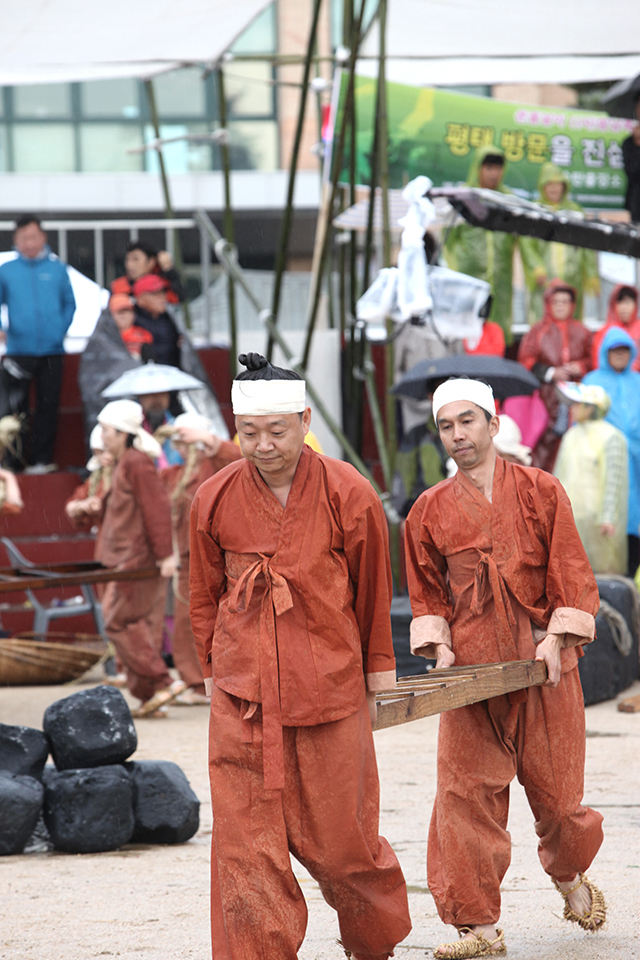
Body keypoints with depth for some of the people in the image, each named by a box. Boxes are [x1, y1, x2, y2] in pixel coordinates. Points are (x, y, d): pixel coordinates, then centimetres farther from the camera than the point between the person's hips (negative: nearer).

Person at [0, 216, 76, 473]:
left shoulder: (57, 269, 7)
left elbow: (70, 304, 12)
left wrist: (60, 330, -1)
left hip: (51, 352, 1)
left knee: (48, 407, 3)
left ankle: (41, 459, 9)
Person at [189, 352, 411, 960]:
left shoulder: (348, 495, -6)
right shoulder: (214, 500, 0)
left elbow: (373, 590, 8)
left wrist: (378, 666, 14)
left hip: (330, 687, -1)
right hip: (242, 694, 1)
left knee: (338, 833, 6)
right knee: (246, 841, -4)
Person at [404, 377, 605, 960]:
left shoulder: (540, 492, 1)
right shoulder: (430, 511, 7)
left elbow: (572, 575, 2)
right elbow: (427, 594, 14)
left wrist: (556, 640, -10)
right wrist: (440, 645, -2)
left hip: (543, 667, -1)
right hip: (470, 671, 1)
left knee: (555, 789, 5)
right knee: (466, 792, -9)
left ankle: (571, 875, 38)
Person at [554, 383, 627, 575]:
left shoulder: (611, 437, -6)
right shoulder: (571, 436, 16)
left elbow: (615, 480, -11)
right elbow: (560, 476, 20)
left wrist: (608, 518, -17)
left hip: (597, 516, -6)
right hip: (570, 515, 6)